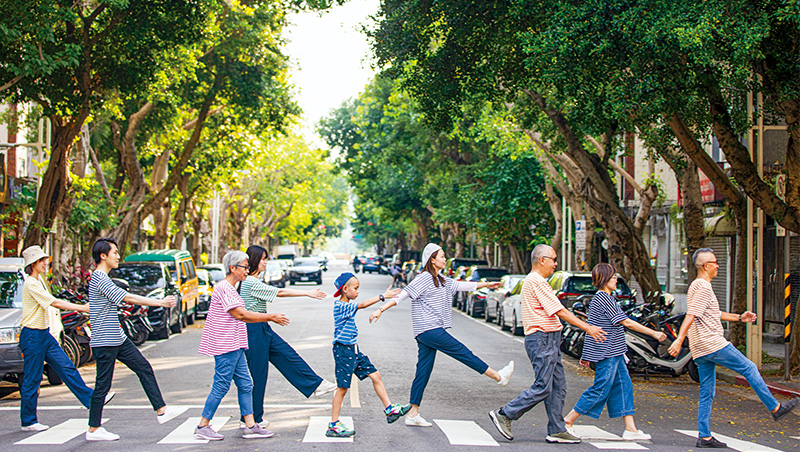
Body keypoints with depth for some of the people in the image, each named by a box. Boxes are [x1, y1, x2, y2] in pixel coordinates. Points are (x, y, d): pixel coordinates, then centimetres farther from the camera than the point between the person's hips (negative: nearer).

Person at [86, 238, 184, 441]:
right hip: (105, 342, -10)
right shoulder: (100, 280, -18)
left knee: (144, 369, 7)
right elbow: (128, 298, -21)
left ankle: (161, 411, 10)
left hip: (118, 339, 10)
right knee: (103, 385, -1)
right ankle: (93, 430, 10)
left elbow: (125, 299, 20)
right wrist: (160, 302, -18)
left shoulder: (102, 279, 15)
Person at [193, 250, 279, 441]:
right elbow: (240, 314, -19)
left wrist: (271, 318, 17)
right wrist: (270, 317, -14)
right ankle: (202, 427, 5)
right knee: (221, 386, -4)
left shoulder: (230, 289, 18)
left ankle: (250, 425, 10)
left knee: (245, 385, 8)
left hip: (234, 346, 10)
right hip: (225, 346, -10)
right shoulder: (224, 288, -14)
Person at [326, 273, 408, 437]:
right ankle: (333, 426, 4)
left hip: (354, 350, 9)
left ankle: (390, 410, 13)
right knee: (342, 388, -4)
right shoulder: (341, 306, -18)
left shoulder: (347, 305, 11)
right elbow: (363, 304, -27)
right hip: (343, 351, -9)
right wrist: (383, 296, -29)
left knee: (375, 376, 7)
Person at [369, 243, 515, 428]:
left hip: (430, 332, 10)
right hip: (429, 329, -10)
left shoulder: (441, 281, 19)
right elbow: (403, 294, -13)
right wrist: (381, 310, -18)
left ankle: (413, 414, 7)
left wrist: (486, 284, 26)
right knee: (462, 352, -1)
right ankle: (499, 376, 9)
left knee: (423, 372, 7)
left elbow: (461, 285, 26)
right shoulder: (424, 278, -9)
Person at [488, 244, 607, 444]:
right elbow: (559, 311, -17)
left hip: (549, 340, 11)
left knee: (558, 387, 9)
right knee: (542, 388, -10)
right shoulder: (537, 281, -14)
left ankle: (557, 431, 10)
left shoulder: (534, 281, 20)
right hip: (542, 339, -11)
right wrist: (587, 328, -14)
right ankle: (504, 415, -3)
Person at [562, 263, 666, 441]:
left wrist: (587, 354, 23)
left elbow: (592, 327, 19)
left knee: (624, 386, 8)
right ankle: (568, 421, 0)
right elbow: (626, 322, -17)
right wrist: (653, 333, -13)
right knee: (600, 389, -6)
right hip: (607, 353, -10)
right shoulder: (604, 299, -16)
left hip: (613, 353, 10)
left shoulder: (597, 299, 15)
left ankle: (630, 429, 8)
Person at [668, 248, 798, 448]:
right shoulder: (704, 287, -12)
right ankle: (775, 408, 12)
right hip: (712, 343, -10)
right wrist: (679, 340, -29)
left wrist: (739, 318, 31)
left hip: (699, 349, 10)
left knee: (707, 393, 8)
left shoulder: (697, 286, 20)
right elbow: (691, 316, -22)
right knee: (749, 368, 3)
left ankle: (704, 436, 7)